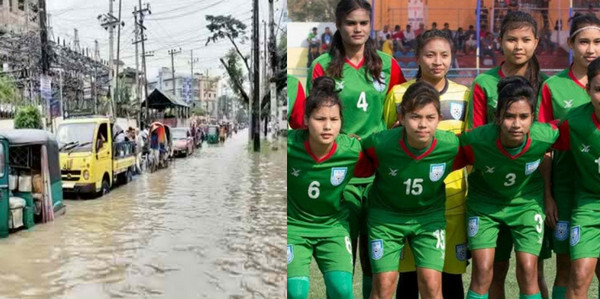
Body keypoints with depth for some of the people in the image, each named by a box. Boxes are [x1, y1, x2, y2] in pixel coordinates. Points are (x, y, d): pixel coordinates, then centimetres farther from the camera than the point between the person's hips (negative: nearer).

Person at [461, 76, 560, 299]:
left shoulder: (545, 136, -27)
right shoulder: (476, 140, -32)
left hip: (527, 202, 1)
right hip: (484, 202, -1)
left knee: (528, 270, -3)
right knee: (482, 268, -9)